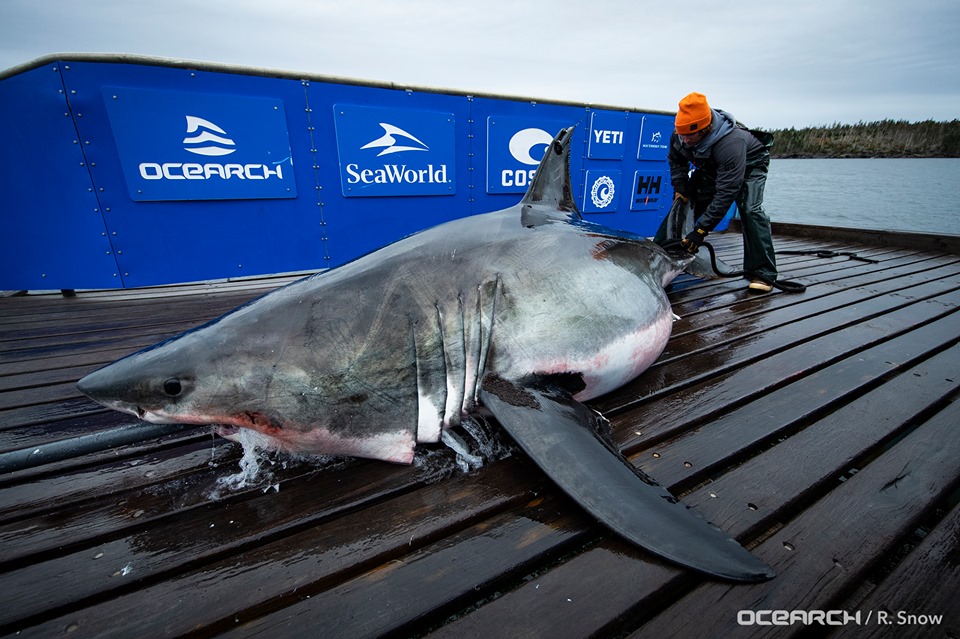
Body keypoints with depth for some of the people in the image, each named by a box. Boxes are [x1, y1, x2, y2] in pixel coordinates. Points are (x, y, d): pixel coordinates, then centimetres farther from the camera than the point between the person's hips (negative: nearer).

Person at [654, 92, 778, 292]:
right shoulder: (679, 135, -25)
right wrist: (679, 188, -16)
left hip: (749, 163, -6)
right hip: (710, 167, 6)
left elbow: (726, 193, -44)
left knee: (750, 209, -26)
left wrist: (701, 230, -47)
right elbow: (675, 161, -1)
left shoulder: (731, 142, -43)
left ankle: (762, 273, -20)